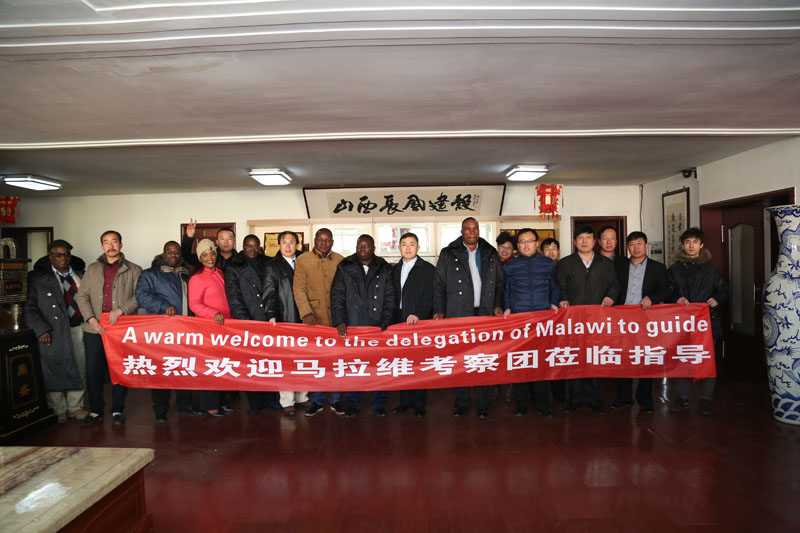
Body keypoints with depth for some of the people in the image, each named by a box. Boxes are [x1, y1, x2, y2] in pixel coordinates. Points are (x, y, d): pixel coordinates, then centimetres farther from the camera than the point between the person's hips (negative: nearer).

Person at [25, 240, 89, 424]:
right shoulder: (38, 278, 1)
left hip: (79, 330, 3)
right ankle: (59, 410, 21)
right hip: (54, 332, -3)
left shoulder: (80, 274, 10)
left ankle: (75, 407, 23)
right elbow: (31, 308, -2)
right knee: (55, 372, 5)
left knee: (79, 370, 8)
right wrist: (41, 329, -12)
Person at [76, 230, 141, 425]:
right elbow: (82, 296, 8)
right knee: (93, 371, 7)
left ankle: (118, 410, 16)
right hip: (94, 329, 3)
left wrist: (120, 310, -16)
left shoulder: (134, 270, 6)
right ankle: (95, 411, 21)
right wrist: (91, 319, -6)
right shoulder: (92, 269, 15)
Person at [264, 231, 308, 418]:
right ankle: (287, 402, 4)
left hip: (304, 320, 3)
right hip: (284, 320, -3)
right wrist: (271, 316, -13)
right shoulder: (273, 266, 7)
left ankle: (301, 397, 18)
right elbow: (269, 294, 0)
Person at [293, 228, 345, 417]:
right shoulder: (303, 260, 2)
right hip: (313, 318, -1)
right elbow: (298, 289, -3)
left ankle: (335, 399, 20)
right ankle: (316, 400, 19)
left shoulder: (340, 260, 7)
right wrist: (306, 312, -16)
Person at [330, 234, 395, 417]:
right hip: (352, 326, 0)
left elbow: (389, 298, 4)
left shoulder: (384, 269, 7)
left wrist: (385, 323, -6)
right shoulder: (345, 268, 7)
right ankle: (353, 403, 19)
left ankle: (379, 403, 18)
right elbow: (337, 296, 3)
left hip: (378, 326, 0)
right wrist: (339, 321, -8)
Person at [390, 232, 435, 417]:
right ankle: (405, 400, 20)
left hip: (420, 321, -5)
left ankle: (419, 404, 10)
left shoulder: (428, 269, -1)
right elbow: (394, 296, 14)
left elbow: (430, 296, -8)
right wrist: (394, 318, 5)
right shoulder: (395, 270, 15)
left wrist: (418, 315, -19)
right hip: (400, 322, 5)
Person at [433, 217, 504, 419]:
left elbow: (499, 282, 16)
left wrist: (498, 305, 3)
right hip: (458, 315, -1)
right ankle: (462, 404, 14)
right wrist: (439, 310, -3)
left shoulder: (490, 254, 13)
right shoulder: (448, 254, 6)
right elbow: (439, 284, 4)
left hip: (485, 314, 2)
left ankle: (482, 405, 12)